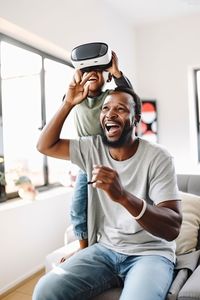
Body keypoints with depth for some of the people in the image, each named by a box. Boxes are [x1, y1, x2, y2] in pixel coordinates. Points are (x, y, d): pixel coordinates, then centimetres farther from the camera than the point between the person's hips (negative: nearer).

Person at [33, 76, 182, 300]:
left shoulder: (157, 157, -14)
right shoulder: (92, 148, 1)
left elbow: (172, 228, -20)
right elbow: (45, 146, 6)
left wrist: (123, 195, -37)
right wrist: (68, 103, -4)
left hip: (150, 253, -3)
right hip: (104, 249, 4)